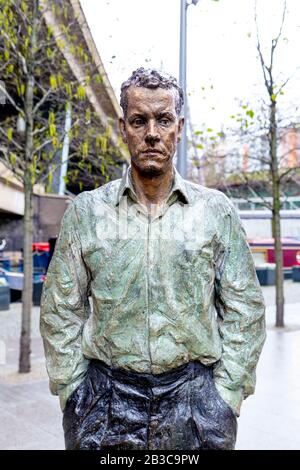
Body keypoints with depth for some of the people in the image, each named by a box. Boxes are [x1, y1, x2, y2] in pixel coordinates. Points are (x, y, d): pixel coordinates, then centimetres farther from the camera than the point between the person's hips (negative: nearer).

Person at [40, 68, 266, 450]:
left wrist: (225, 396, -3)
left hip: (194, 395, 0)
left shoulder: (216, 210, 1)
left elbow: (244, 310, 3)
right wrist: (73, 396, -1)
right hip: (105, 404, 1)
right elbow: (60, 313, 4)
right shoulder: (84, 211, 1)